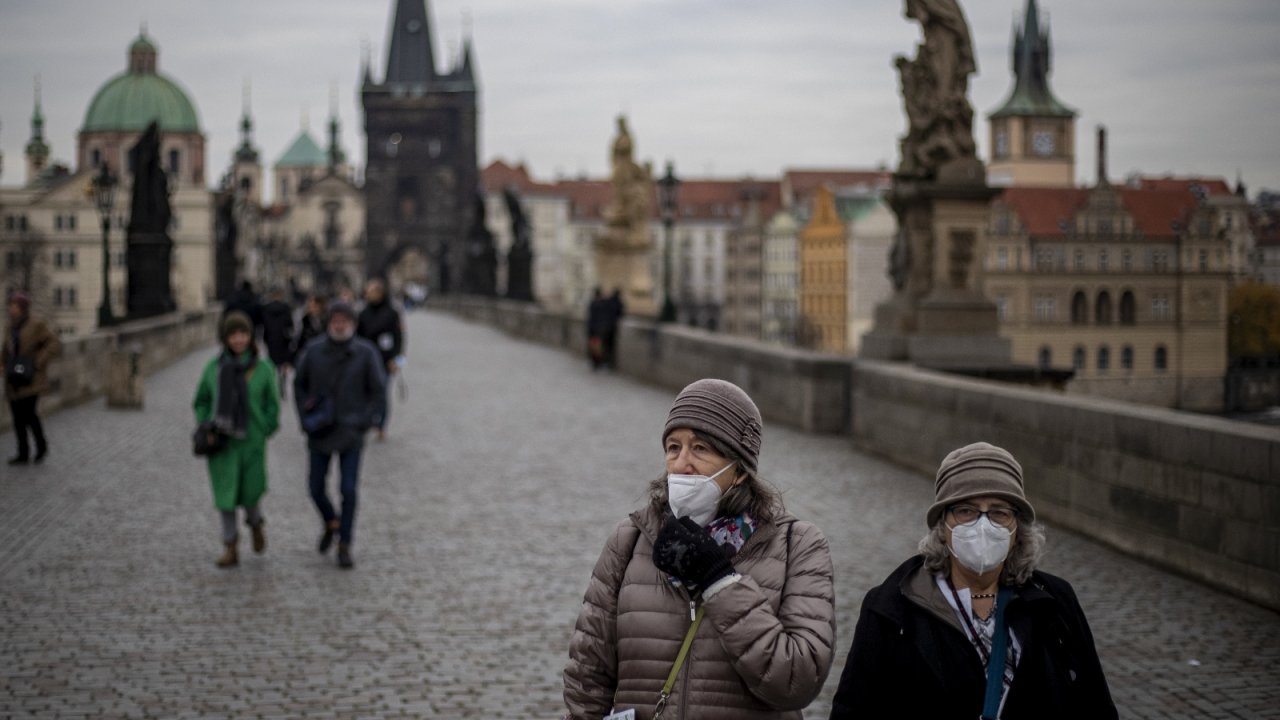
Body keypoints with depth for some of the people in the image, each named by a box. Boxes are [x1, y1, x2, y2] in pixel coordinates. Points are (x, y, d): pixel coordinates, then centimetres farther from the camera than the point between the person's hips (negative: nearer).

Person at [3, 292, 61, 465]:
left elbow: (55, 346, -14)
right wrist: (6, 365, 10)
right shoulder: (10, 328, 11)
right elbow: (6, 350, 27)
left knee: (28, 413, -14)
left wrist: (37, 363, -18)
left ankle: (41, 445, 7)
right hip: (14, 380, 6)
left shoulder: (37, 325, -8)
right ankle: (23, 454, 8)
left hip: (31, 380, -6)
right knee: (18, 416, 3)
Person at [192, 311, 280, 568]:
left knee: (251, 491, 2)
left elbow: (272, 405, 4)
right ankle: (230, 547, 10)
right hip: (221, 441, 1)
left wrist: (265, 431, -5)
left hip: (251, 441, -1)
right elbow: (201, 401, 11)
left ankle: (255, 523, 36)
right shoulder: (214, 368, 1)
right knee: (225, 492, 0)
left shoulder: (263, 368, -3)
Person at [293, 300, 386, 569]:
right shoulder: (314, 351, -5)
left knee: (349, 490, -7)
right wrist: (305, 416, -1)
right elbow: (299, 384, 9)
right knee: (317, 489, 8)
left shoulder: (366, 352, -9)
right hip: (320, 433, 2)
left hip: (350, 433, -2)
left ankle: (344, 546, 5)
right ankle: (331, 523, 39)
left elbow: (378, 391, -2)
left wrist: (366, 422, -9)